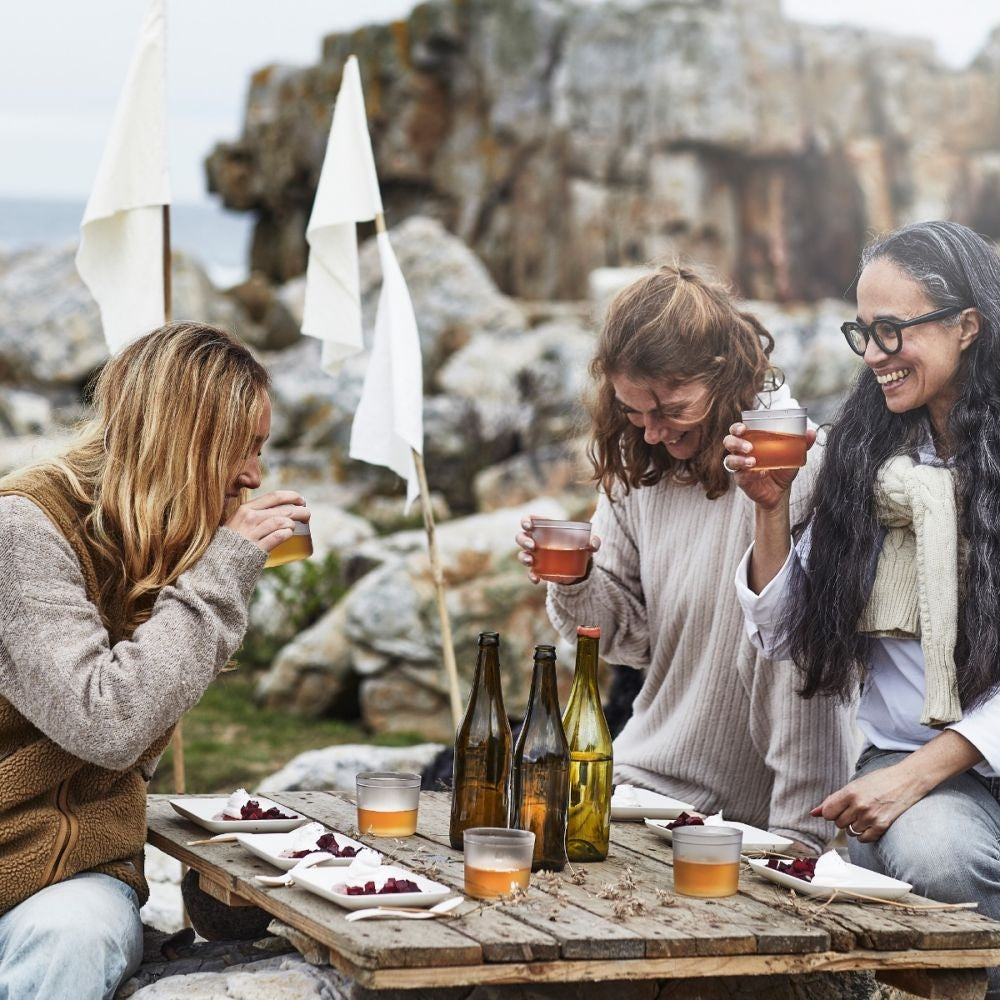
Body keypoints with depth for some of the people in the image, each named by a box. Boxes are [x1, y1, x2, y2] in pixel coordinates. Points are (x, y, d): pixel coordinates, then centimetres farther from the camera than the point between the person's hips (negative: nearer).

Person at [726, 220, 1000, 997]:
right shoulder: (864, 455, 11)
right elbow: (784, 635, 12)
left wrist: (919, 773, -15)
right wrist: (773, 508, -1)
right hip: (902, 762, 2)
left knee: (936, 853, -33)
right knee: (921, 848, -32)